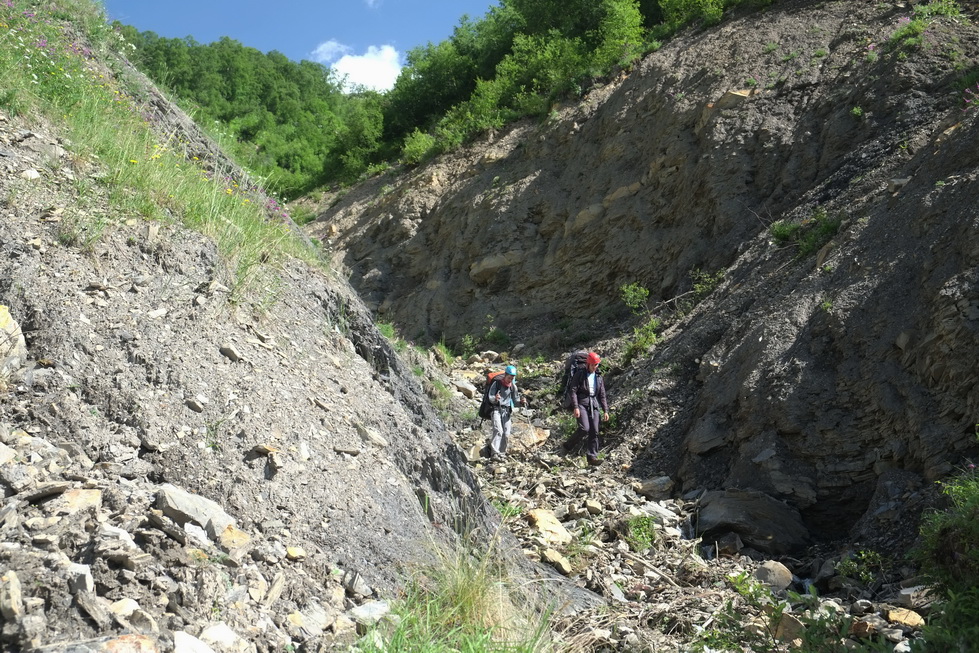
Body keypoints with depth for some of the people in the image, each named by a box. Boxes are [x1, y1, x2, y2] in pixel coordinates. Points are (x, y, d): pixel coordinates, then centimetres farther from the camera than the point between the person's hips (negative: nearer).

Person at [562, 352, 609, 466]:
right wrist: (575, 407, -16)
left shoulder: (599, 377, 15)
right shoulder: (579, 375, 0)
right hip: (581, 404, -5)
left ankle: (592, 457, 3)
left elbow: (602, 395, 18)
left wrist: (605, 411, 11)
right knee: (584, 429, -20)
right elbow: (573, 391, -6)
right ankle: (568, 445, 2)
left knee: (594, 432, -2)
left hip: (594, 405, 5)